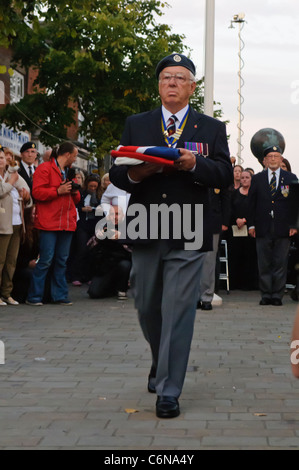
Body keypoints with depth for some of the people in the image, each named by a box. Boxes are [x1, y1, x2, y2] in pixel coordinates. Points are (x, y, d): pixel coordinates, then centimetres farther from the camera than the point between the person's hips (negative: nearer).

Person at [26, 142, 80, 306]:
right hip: (49, 223, -7)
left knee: (62, 260, 8)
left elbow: (75, 200, 25)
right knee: (46, 260, -8)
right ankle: (34, 297, 0)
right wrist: (58, 191, -18)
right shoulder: (45, 169, -3)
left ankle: (60, 296, 13)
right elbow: (37, 192, -13)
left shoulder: (69, 172, 21)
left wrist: (75, 192, 4)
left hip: (67, 223, 7)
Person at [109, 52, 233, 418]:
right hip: (145, 234, 3)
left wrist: (195, 164, -20)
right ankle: (160, 362, 39)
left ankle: (168, 392, 0)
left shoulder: (211, 128, 9)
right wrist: (133, 174, -17)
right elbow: (115, 173, 6)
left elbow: (225, 175, -2)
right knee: (147, 307, 13)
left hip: (187, 236, -2)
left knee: (178, 312, -5)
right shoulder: (136, 125, 13)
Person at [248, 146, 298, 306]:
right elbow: (251, 202, 9)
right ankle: (266, 295, 9)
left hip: (283, 229, -1)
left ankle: (277, 295, 7)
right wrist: (251, 224, 1)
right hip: (263, 229, 1)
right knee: (264, 264, 2)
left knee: (280, 264, 1)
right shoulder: (257, 179, 11)